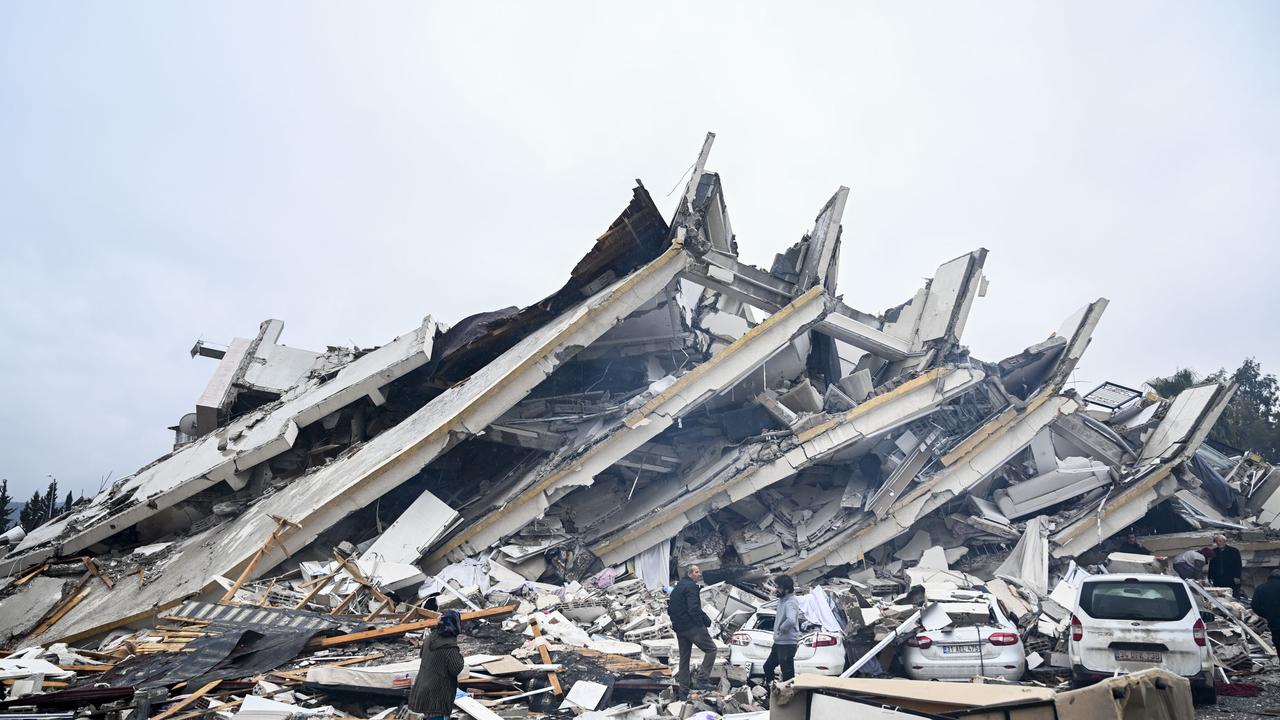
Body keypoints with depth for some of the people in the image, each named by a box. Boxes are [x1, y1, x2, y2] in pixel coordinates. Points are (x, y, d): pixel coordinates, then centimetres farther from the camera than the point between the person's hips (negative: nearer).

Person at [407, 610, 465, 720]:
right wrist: (460, 656, -4)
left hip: (423, 688, 8)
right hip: (437, 693, -8)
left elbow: (422, 654, 20)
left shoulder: (430, 638, 2)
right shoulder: (450, 647, -22)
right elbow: (456, 669, -21)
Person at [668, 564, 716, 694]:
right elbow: (694, 609, -21)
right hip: (692, 626, -9)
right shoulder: (691, 586, -12)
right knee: (711, 649, -4)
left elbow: (671, 610, 23)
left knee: (684, 657, 15)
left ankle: (683, 689, 18)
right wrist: (706, 620, -11)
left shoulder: (677, 587, 19)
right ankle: (702, 679, -13)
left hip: (679, 628, 9)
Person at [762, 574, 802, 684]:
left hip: (787, 644, -10)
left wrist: (781, 628, -23)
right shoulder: (782, 599, 8)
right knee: (768, 667, 21)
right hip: (778, 642, 10)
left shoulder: (790, 602, -22)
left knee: (788, 674, -2)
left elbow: (791, 620, -40)